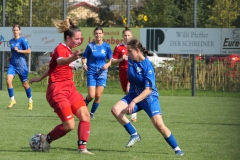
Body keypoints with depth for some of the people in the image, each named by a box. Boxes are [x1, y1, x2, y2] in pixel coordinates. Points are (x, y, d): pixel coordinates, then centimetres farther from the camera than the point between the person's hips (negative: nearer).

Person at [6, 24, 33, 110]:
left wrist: (19, 50, -21)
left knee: (24, 84, 7)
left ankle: (30, 101, 27)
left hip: (21, 64, -5)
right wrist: (10, 57, 10)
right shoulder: (11, 41, 9)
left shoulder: (23, 40, -9)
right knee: (8, 80, -15)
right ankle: (12, 100, -4)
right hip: (12, 64, 5)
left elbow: (29, 51, -13)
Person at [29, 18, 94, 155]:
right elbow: (60, 61, -41)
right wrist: (72, 58, -63)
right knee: (69, 125, -12)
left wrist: (40, 79, 36)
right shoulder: (61, 49, -16)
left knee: (85, 116, -4)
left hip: (69, 88, 9)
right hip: (57, 89, -9)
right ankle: (46, 139, 11)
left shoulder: (69, 50, 13)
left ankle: (82, 148, 2)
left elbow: (53, 66, 26)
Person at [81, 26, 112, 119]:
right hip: (91, 73, -1)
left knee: (98, 95, -5)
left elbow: (111, 60, 9)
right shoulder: (90, 46, -1)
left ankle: (92, 113, 15)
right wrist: (84, 64, -15)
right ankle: (84, 104, 22)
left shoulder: (106, 46, 1)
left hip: (102, 73, 1)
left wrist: (108, 64, -11)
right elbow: (84, 57, 5)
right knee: (91, 95, -11)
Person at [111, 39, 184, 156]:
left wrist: (134, 101, -33)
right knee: (115, 109, -18)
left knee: (158, 124, -16)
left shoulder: (147, 66, -23)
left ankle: (176, 148, 1)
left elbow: (148, 90, -25)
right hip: (134, 94, 6)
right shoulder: (131, 60, -5)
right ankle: (134, 135, -5)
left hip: (149, 97, -6)